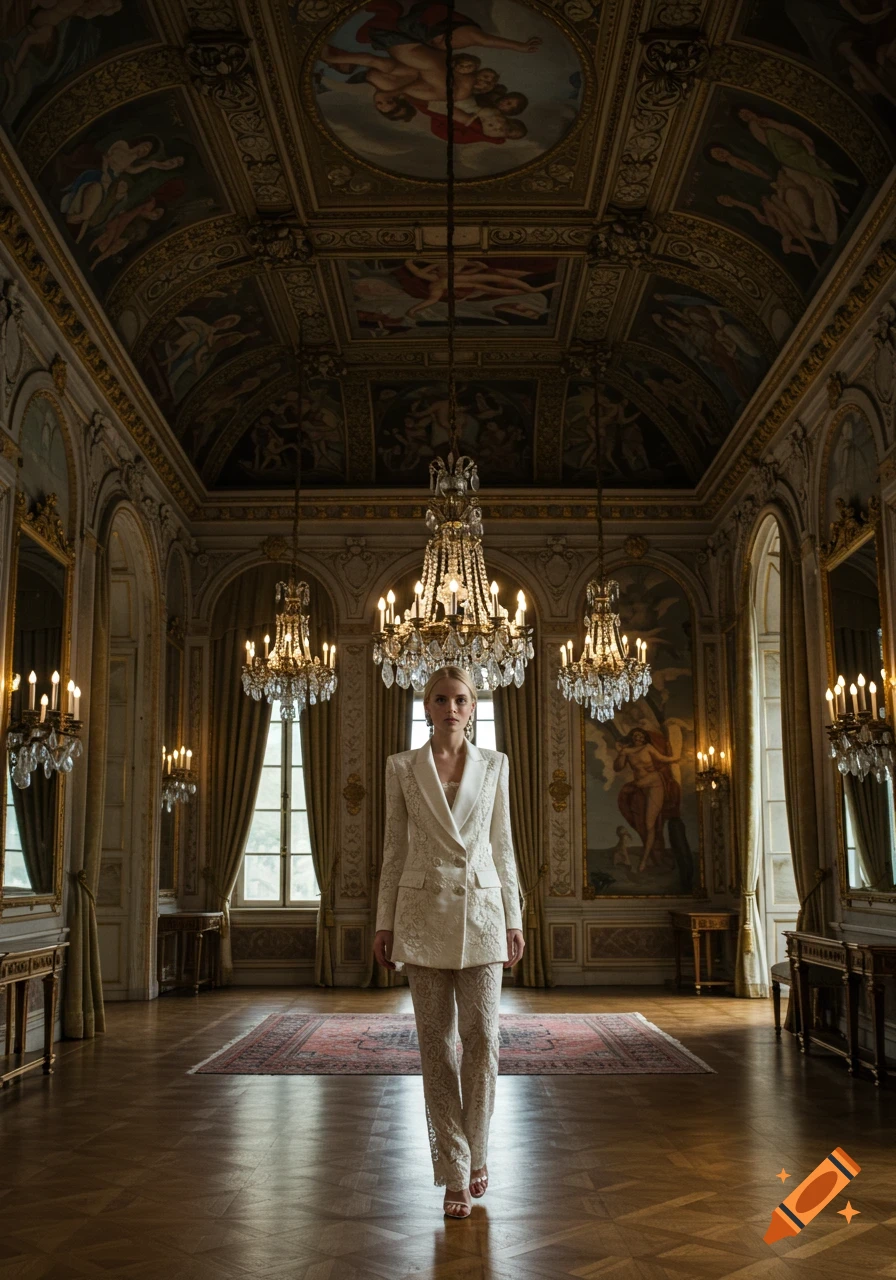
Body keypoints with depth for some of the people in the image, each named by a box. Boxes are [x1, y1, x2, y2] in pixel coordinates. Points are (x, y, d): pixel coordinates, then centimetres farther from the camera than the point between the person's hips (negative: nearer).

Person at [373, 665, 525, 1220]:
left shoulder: (494, 765, 6)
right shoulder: (402, 768, 4)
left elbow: (502, 845, 9)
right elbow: (395, 848, 6)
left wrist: (513, 919, 5)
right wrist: (385, 923, 3)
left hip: (481, 912, 1)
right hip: (423, 912, 0)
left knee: (482, 1034, -4)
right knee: (437, 1042, 2)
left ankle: (476, 1151, 20)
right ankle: (455, 1174, 12)